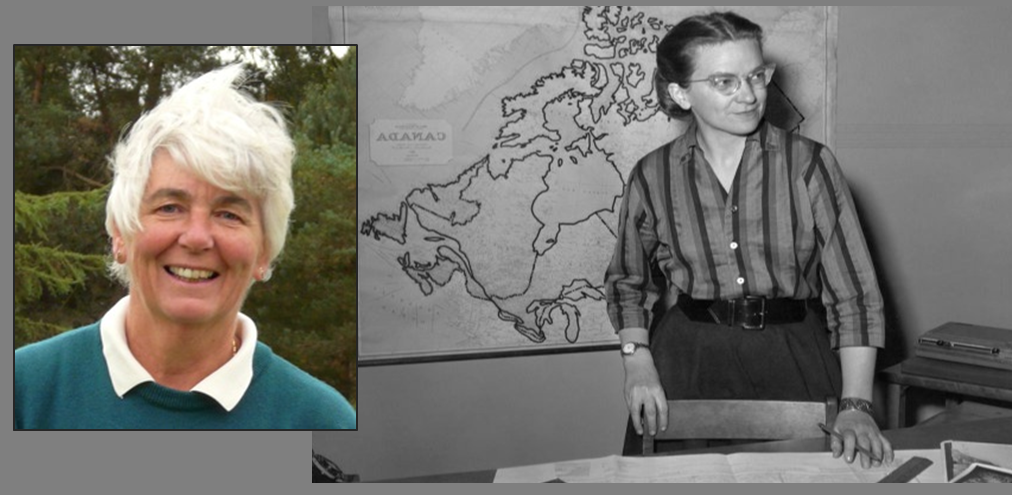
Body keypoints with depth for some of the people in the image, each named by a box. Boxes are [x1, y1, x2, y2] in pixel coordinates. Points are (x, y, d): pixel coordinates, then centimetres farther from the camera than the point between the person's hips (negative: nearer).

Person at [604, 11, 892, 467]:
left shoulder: (809, 164, -6)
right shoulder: (652, 177, -1)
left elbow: (853, 292, -6)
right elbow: (628, 281, 12)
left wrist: (856, 404, -15)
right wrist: (637, 359, -3)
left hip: (793, 362, 0)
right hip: (684, 364, 1)